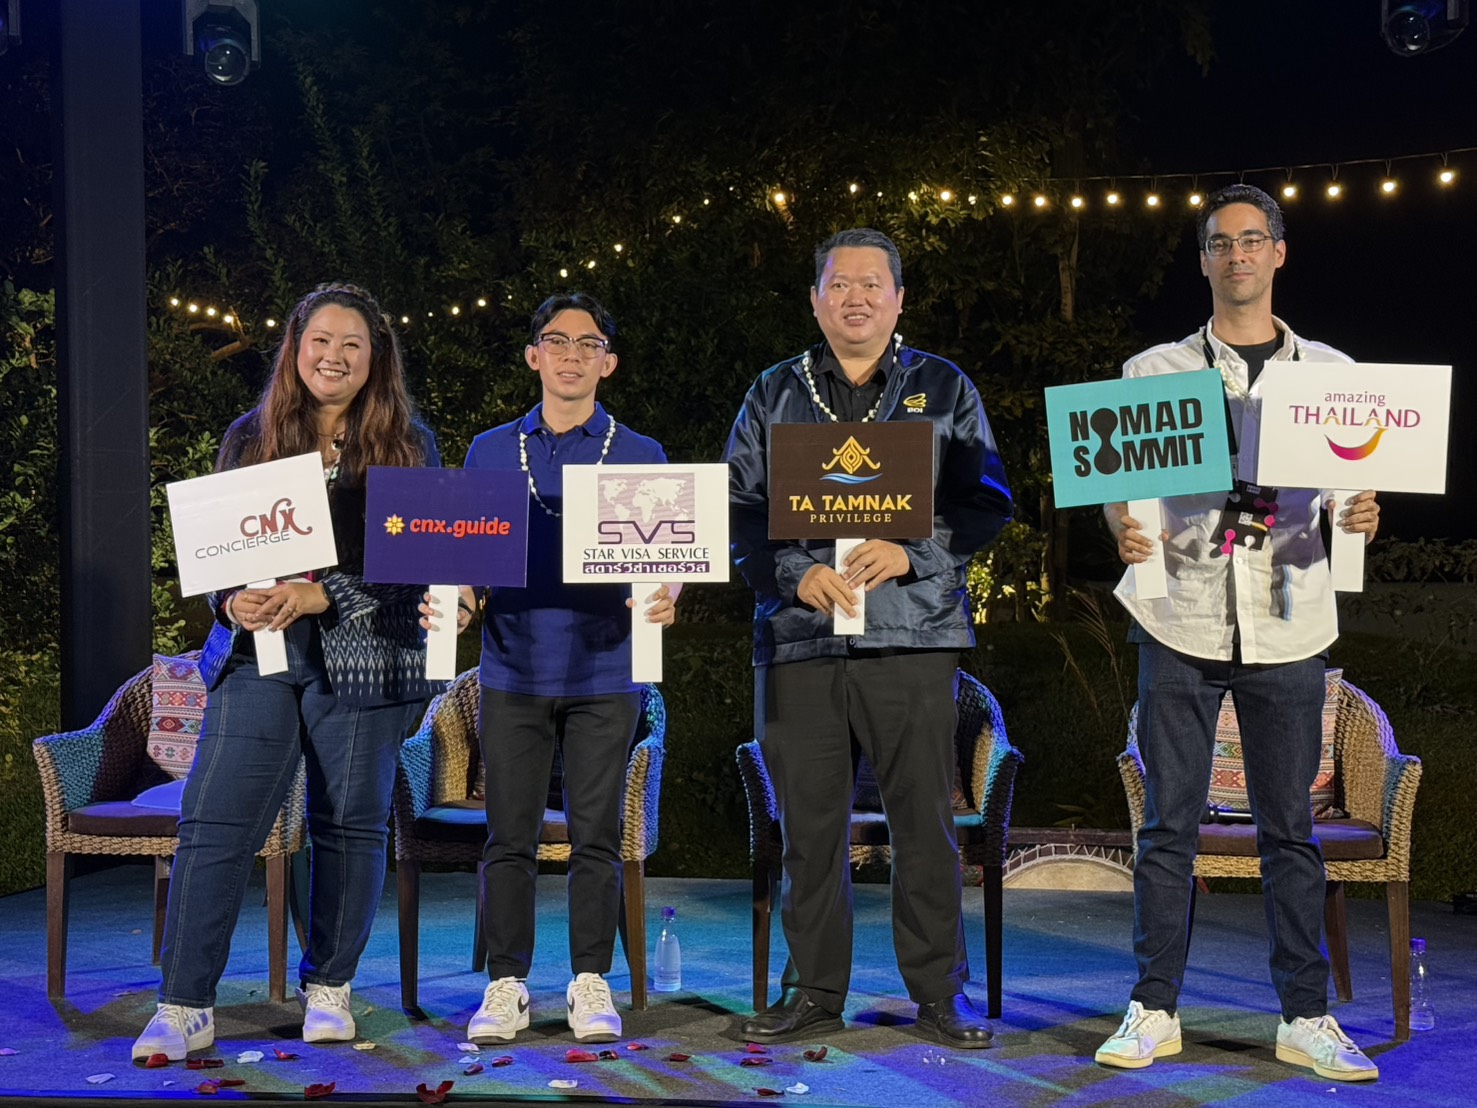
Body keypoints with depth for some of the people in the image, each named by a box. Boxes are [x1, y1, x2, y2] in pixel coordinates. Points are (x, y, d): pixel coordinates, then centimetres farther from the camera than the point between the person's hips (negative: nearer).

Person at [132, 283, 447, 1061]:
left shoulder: (408, 448, 4)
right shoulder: (250, 437, 11)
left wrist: (317, 597, -16)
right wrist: (235, 602, -11)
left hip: (361, 659, -1)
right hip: (257, 653, 2)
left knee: (350, 823, 6)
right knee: (213, 822, -5)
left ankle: (328, 990, 22)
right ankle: (184, 1009, 1)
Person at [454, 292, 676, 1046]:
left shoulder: (641, 458, 7)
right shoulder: (490, 452, 11)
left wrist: (664, 599, -18)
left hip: (602, 673, -1)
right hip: (513, 671, 1)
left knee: (596, 836, 2)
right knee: (509, 836, 3)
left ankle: (591, 985, 13)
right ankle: (506, 985, 13)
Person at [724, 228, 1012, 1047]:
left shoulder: (945, 390, 11)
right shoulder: (773, 396, 14)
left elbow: (987, 503, 5)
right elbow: (740, 510, 8)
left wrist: (912, 554, -11)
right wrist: (798, 573, -9)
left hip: (912, 635, -1)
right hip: (798, 638, 2)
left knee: (925, 822, 0)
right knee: (809, 825, 5)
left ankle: (940, 993, 12)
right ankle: (815, 991, 18)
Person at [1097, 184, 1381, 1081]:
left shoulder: (1329, 371, 12)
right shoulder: (1154, 372, 9)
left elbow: (1343, 486, 11)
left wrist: (1361, 515, -12)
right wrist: (1123, 529, -17)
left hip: (1286, 626, 1)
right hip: (1182, 621, -1)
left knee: (1291, 829, 6)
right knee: (1169, 823, 3)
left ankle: (1307, 1017, 15)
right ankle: (1154, 1012, 12)